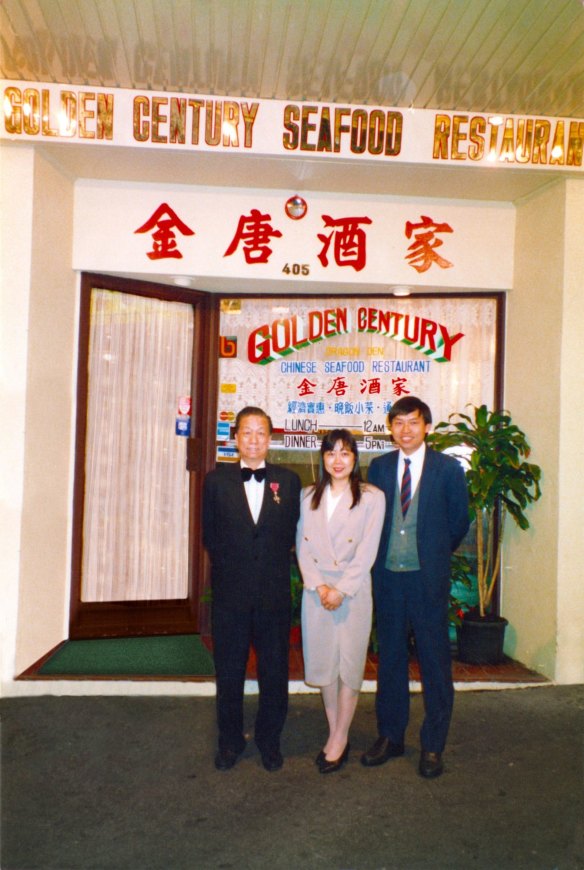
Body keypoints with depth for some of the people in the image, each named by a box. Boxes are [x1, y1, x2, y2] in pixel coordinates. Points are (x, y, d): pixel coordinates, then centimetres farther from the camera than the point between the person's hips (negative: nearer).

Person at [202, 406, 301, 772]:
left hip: (275, 594, 0)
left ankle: (269, 740, 31)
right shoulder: (217, 480, 1)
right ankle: (230, 741, 31)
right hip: (230, 594, 0)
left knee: (274, 673, 11)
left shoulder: (289, 481, 3)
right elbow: (210, 535, 5)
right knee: (229, 673, 12)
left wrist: (273, 563, -1)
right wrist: (233, 565, 1)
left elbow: (292, 534, 6)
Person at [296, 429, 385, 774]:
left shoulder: (372, 497, -2)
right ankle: (334, 734, 21)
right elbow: (302, 546, 4)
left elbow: (367, 551, -6)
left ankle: (341, 738, 14)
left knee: (349, 663, 2)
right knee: (323, 662, 7)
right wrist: (319, 586, -8)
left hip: (354, 589, -3)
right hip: (316, 590, 3)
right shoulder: (308, 496, 8)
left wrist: (340, 589, -12)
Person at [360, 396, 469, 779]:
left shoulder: (448, 468, -2)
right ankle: (390, 736, 27)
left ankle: (433, 746, 19)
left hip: (428, 577, -3)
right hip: (388, 575, 3)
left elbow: (459, 522, 4)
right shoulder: (379, 467, 7)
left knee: (435, 660, 5)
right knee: (390, 658, 12)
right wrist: (379, 557, 7)